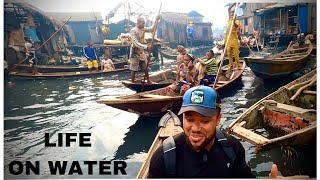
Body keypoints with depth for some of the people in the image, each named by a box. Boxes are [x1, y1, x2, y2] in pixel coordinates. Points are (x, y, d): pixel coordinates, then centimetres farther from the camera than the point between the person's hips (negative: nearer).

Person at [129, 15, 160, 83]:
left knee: (145, 67, 16)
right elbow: (136, 44, -28)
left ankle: (148, 81, 30)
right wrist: (146, 47, -35)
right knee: (134, 69, 1)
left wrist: (156, 21, -4)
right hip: (135, 53, -7)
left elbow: (152, 29, 9)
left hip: (141, 52, 7)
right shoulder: (133, 31, -20)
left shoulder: (143, 29, 1)